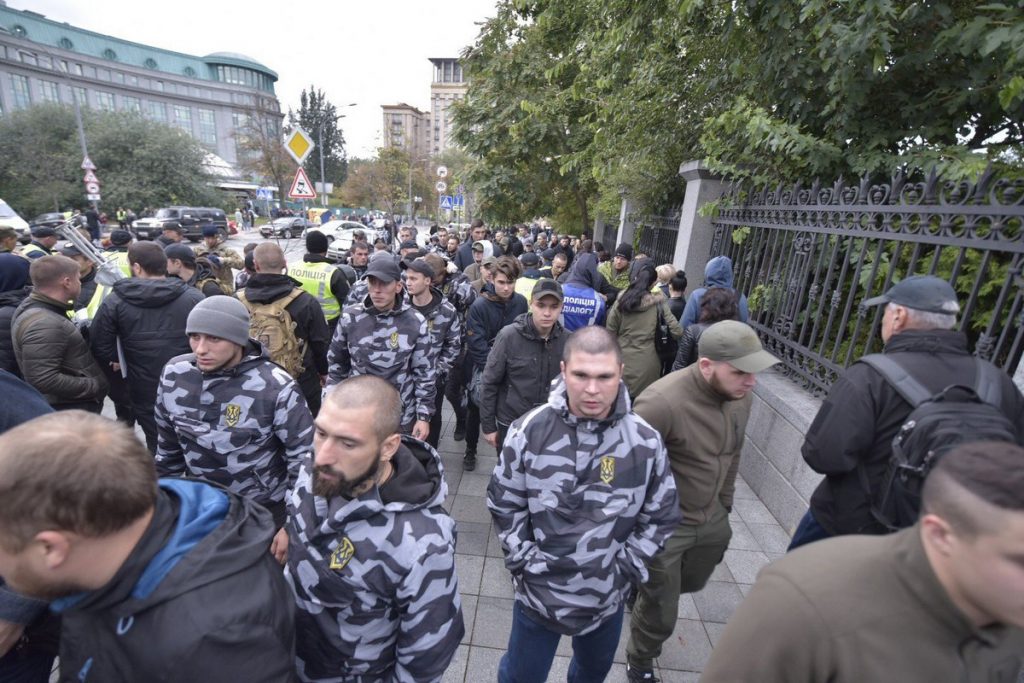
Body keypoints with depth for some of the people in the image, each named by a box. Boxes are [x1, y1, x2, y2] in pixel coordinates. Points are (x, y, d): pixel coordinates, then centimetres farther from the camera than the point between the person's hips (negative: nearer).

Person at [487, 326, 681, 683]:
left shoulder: (645, 441, -16)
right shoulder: (529, 431, -19)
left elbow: (661, 516, -3)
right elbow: (504, 503, -7)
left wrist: (626, 568, -5)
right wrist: (525, 563, -9)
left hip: (608, 596, 2)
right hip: (538, 590, -1)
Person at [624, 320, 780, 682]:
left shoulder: (741, 396, -8)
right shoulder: (661, 402, -34)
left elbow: (731, 455, 8)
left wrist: (725, 504, 17)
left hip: (712, 519, 7)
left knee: (691, 584, 30)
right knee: (661, 614, 14)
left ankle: (644, 591, 62)